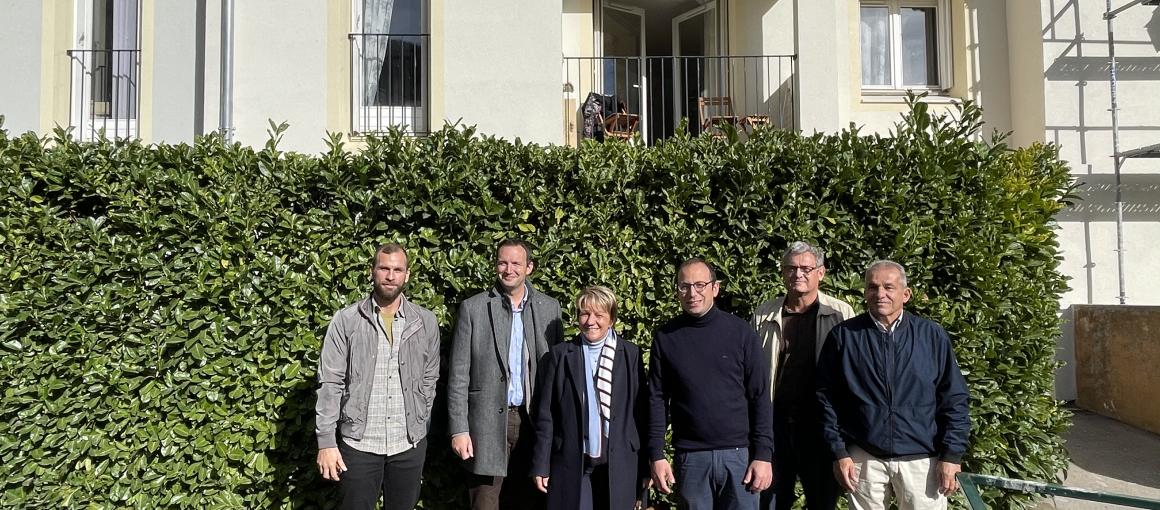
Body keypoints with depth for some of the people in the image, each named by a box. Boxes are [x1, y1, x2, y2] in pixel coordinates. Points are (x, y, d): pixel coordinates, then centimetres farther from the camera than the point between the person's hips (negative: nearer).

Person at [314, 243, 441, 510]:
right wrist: (326, 441, -8)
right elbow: (330, 384, -5)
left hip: (409, 444, 2)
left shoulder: (426, 322, 2)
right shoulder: (346, 320, -4)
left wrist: (419, 427, 8)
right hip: (358, 442, -2)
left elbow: (429, 380, 9)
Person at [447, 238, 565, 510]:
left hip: (535, 422, 2)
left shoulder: (550, 308, 5)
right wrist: (459, 429, -7)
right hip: (488, 423, -2)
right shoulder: (473, 308, -1)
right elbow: (458, 376, -2)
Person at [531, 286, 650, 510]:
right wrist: (541, 465, -1)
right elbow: (545, 415, 2)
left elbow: (641, 413, 2)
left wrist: (644, 465, 1)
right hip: (571, 465, 0)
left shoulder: (631, 355, 1)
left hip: (619, 465, 0)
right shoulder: (560, 355, 1)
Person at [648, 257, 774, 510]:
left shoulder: (741, 331, -2)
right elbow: (657, 399, 2)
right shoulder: (665, 337, 0)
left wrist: (763, 454, -6)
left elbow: (760, 397, -1)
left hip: (739, 454, 0)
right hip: (690, 457, 1)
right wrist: (657, 456, -3)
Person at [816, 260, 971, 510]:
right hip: (863, 459, 0)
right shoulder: (843, 335, -2)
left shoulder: (932, 335, 1)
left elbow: (954, 399, 3)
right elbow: (827, 398, 0)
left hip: (921, 459, 0)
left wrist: (952, 455, -1)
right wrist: (839, 452, -3)